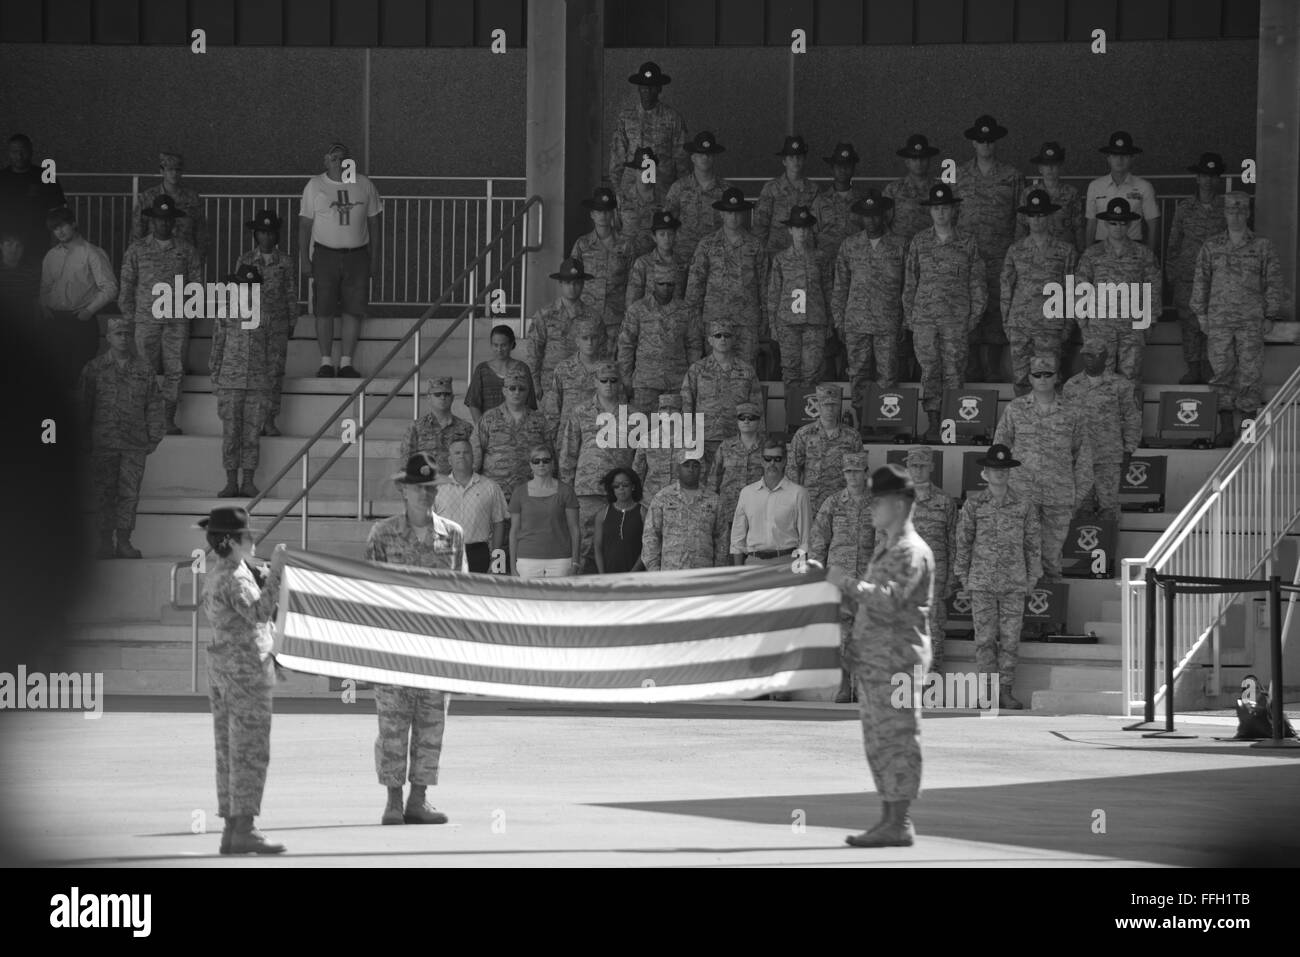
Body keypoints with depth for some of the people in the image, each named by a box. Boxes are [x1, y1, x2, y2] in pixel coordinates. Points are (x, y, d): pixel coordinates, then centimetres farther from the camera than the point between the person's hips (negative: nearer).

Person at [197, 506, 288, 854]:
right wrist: (275, 572, -27)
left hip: (221, 665, 10)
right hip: (246, 666, -10)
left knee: (229, 750, 9)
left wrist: (263, 575, 12)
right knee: (251, 750, -7)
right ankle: (244, 829, -10)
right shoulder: (234, 577, -16)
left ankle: (231, 829, 10)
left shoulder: (214, 572, 13)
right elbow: (259, 612, -27)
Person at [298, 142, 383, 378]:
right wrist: (304, 259, -3)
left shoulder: (364, 185, 7)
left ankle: (346, 362, 5)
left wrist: (375, 255, 8)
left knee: (354, 311, -1)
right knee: (324, 310, -3)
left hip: (357, 255, 1)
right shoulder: (315, 186, 2)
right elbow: (305, 224, 3)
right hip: (325, 254, -1)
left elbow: (373, 223, 12)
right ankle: (326, 361, 5)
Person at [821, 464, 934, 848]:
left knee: (897, 740, -7)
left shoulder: (911, 552, -12)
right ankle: (890, 819, 17)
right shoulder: (885, 548, 19)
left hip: (897, 658, -10)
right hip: (873, 660, 10)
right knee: (879, 742, 12)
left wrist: (847, 583, -22)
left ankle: (899, 824, -6)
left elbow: (889, 600, -24)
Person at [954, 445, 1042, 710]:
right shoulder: (973, 504, 2)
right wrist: (963, 576, 5)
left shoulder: (1023, 507, 4)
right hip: (982, 582, -1)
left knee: (1010, 638, 1)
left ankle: (1006, 691, 7)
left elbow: (1033, 543, 10)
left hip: (1014, 583, 1)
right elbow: (963, 541, 6)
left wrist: (1032, 577, 8)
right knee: (985, 638, -3)